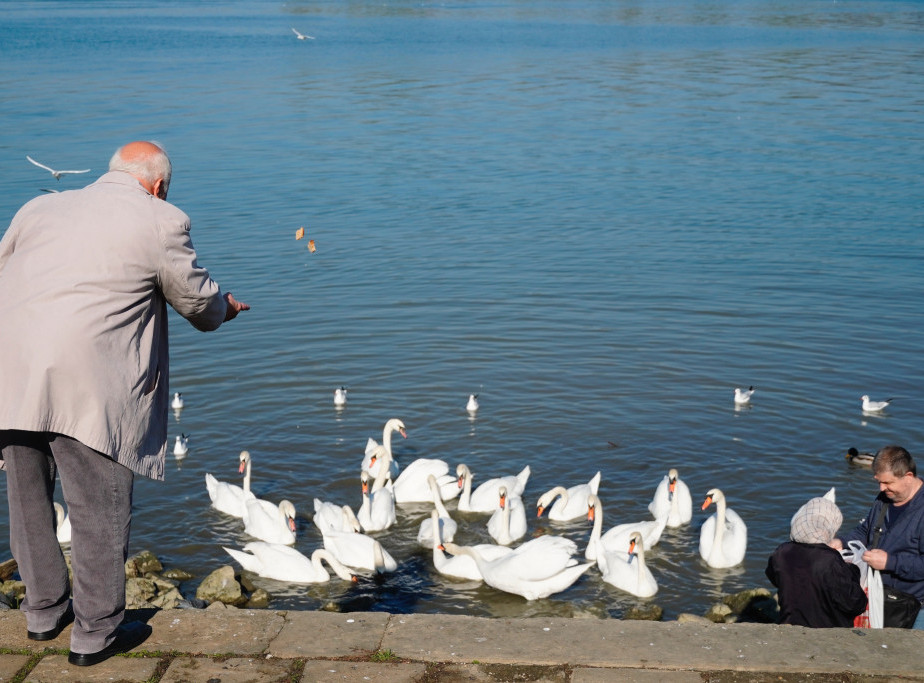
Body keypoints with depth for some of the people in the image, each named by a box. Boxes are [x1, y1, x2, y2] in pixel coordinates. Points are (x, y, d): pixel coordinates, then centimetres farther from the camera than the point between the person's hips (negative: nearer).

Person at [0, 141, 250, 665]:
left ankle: (44, 612, 35)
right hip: (85, 387, -6)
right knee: (100, 509, 7)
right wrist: (224, 307, 34)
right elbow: (198, 300, 11)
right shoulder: (161, 221, 3)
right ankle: (96, 633, 17)